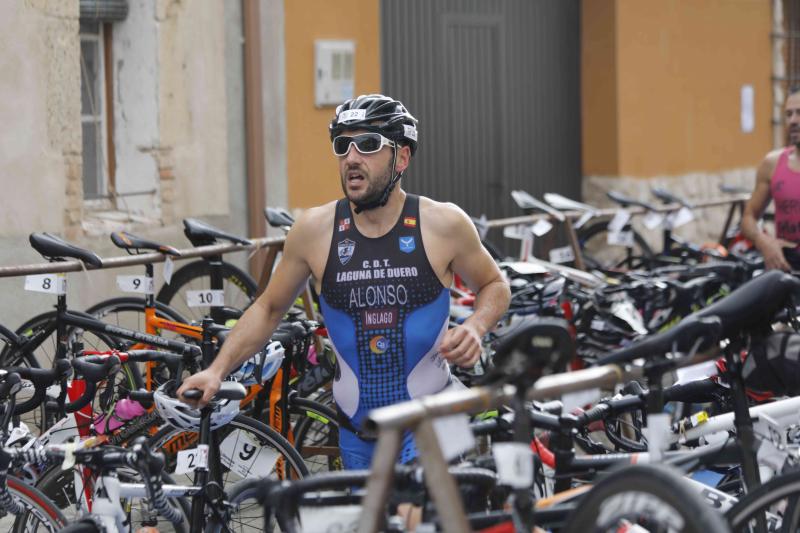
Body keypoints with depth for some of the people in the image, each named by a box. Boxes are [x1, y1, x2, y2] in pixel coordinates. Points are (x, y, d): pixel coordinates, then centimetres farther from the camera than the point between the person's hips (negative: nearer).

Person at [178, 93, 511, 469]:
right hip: (357, 436, 3)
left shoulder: (443, 224, -7)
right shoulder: (314, 231, -3)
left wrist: (475, 328, -10)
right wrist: (217, 370, -2)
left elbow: (494, 286, 10)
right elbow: (269, 308, 9)